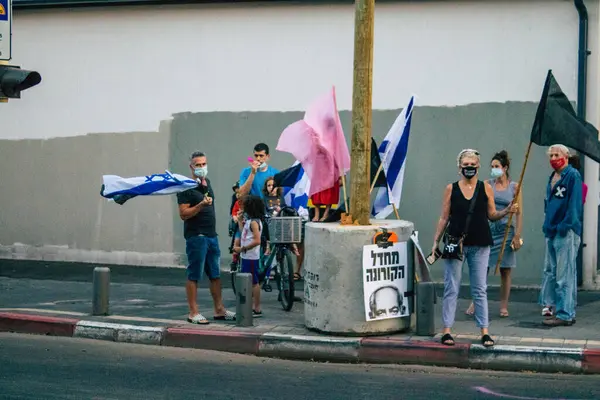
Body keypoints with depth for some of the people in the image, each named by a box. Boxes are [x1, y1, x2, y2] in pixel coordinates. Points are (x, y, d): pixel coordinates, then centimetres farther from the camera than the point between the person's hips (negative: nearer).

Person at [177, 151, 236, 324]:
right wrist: (201, 205, -26)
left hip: (212, 235, 8)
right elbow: (183, 214, -16)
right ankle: (193, 313, -1)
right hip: (196, 237, -8)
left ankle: (219, 310, 18)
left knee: (215, 275, 11)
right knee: (194, 276, -4)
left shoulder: (207, 182, 15)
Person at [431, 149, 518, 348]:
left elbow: (492, 215, 9)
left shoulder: (485, 188, 5)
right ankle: (447, 331, 6)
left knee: (480, 290, 5)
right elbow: (444, 217, 5)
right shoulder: (451, 189, 3)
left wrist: (507, 211, -9)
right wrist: (436, 241, 0)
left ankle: (485, 331, 8)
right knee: (451, 289, 2)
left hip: (480, 245, 1)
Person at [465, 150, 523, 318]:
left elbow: (519, 213, 1)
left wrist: (517, 235, -5)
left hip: (506, 232, -1)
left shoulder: (514, 187, 2)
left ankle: (503, 307, 11)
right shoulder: (487, 185, 5)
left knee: (505, 270, 4)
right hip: (489, 230, 1)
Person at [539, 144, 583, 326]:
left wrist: (565, 226, -19)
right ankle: (550, 305, 26)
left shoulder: (573, 176, -8)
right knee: (550, 271, 16)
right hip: (552, 230, 9)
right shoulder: (552, 178, 18)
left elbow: (574, 203, -15)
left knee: (564, 275, -8)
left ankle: (565, 314, -7)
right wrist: (548, 224, 16)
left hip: (566, 232, -9)